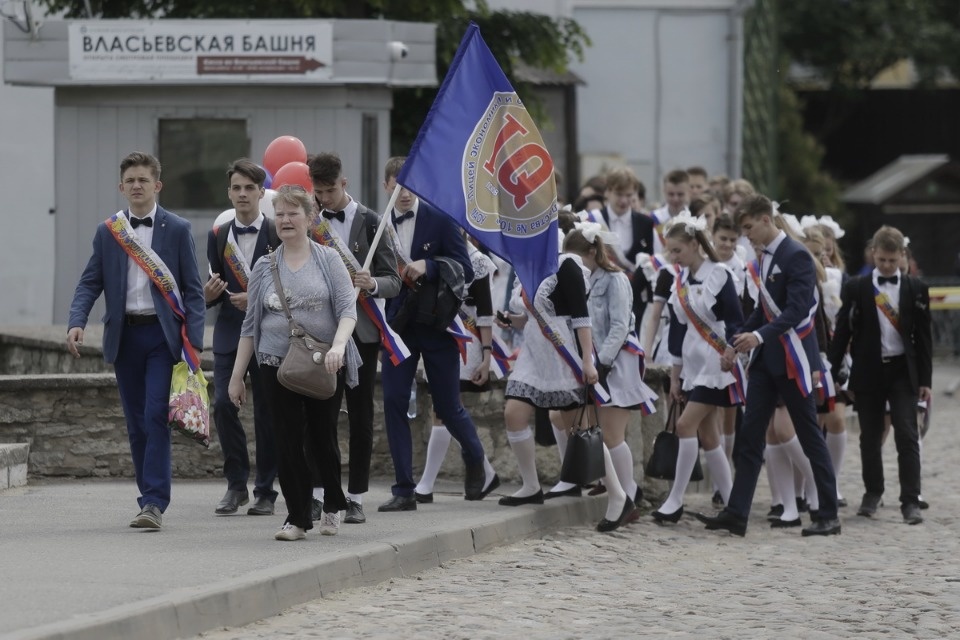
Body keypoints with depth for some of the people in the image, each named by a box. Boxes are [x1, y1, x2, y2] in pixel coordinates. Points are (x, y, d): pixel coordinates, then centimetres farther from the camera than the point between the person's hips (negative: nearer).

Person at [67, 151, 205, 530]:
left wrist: (194, 342, -8)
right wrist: (77, 322, -13)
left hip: (163, 334, -3)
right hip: (125, 336, 3)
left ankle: (155, 502, -15)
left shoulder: (177, 230, 1)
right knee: (136, 423, 7)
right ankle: (150, 498, 14)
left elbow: (193, 289, 0)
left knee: (156, 416, -13)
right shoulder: (107, 232, 7)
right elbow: (90, 283, 5)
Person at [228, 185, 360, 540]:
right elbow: (251, 324, 11)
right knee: (288, 442, -3)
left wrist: (338, 345, -23)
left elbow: (347, 309, -5)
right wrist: (237, 375, 9)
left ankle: (333, 505, 29)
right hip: (277, 365, 2)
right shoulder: (265, 268, 9)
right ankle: (297, 518, 2)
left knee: (321, 438, 5)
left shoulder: (328, 260, 2)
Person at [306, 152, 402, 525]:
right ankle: (321, 493, 2)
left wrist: (371, 283, -24)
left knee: (360, 416, 2)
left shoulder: (371, 222, -1)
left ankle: (355, 497, 7)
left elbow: (393, 281, -4)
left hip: (361, 330, -2)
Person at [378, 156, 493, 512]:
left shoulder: (440, 220, -4)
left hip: (436, 323, -3)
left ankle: (476, 464, 35)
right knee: (393, 402, -8)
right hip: (397, 325, 3)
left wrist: (427, 266, -22)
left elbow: (464, 269, -7)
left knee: (447, 406, 4)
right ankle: (404, 490, -3)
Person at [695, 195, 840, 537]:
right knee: (750, 435, 3)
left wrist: (759, 335, -34)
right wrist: (736, 344, 18)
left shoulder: (796, 256, -14)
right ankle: (736, 514, 1)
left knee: (810, 435, -1)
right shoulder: (765, 257, 13)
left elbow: (797, 309, -23)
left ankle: (829, 515, 7)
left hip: (793, 357, -9)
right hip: (767, 356, 9)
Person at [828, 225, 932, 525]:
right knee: (870, 437, 9)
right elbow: (843, 332, 3)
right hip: (868, 373, 1)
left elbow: (923, 336, 4)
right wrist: (832, 373, -1)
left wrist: (925, 380, 0)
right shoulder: (856, 288, 2)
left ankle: (910, 501, -9)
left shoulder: (915, 289, 3)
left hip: (903, 372, -1)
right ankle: (872, 493, 25)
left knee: (907, 437, -8)